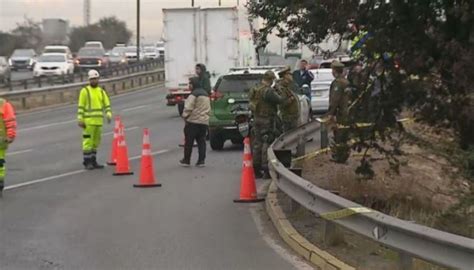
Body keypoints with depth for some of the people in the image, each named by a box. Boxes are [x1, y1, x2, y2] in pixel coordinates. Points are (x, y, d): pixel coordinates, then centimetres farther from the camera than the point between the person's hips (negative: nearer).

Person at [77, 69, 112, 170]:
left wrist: (108, 114, -9)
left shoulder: (101, 91, 13)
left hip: (99, 120, 6)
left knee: (95, 142, 10)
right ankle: (87, 162, -1)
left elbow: (107, 104, 9)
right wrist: (80, 119, -12)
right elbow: (80, 106, -6)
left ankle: (93, 162, 17)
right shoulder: (85, 91, -3)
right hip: (88, 121, -6)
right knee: (88, 141, -6)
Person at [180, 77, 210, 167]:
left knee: (189, 142, 1)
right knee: (201, 142, 7)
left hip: (193, 121, -7)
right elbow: (208, 109, 22)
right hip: (204, 121, 8)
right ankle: (201, 160, 2)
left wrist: (185, 116, -3)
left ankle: (186, 160, 6)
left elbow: (188, 108, -16)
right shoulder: (206, 94, 17)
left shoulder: (194, 94, -12)